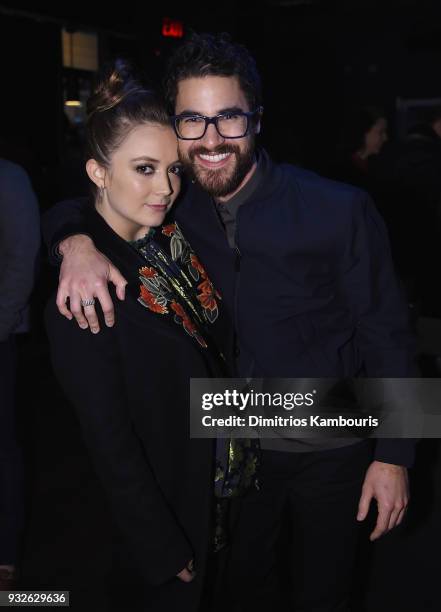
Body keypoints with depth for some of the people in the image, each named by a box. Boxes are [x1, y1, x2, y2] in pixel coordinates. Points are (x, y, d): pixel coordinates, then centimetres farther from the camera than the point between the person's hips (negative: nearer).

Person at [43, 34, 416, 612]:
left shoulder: (340, 210, -21)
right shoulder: (177, 209, -9)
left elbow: (386, 336, -14)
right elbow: (73, 206, 3)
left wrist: (393, 456, -12)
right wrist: (77, 242, -21)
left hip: (330, 451, -3)